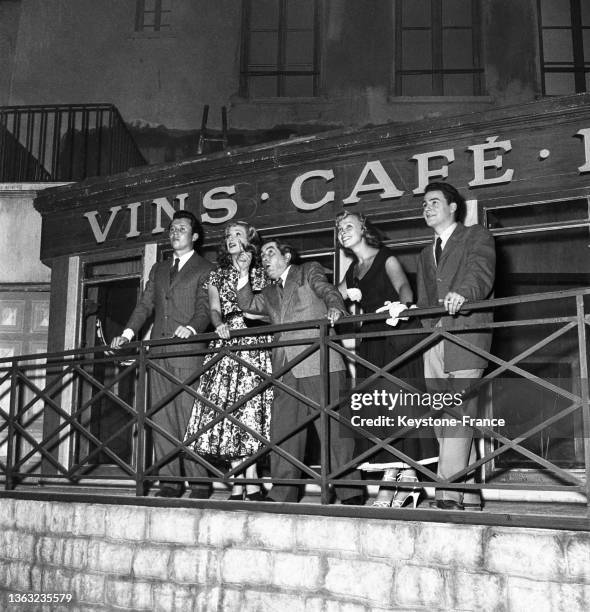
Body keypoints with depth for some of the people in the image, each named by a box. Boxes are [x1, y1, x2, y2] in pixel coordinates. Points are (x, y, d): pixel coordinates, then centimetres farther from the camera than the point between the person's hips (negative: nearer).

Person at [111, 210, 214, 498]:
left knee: (189, 417, -9)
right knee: (161, 417, 3)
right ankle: (169, 481, 8)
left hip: (188, 351, -6)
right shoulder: (158, 269, 24)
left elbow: (205, 308, -6)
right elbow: (145, 304, 19)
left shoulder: (206, 269, 4)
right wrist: (128, 332, 5)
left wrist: (191, 328, -25)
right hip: (158, 351, 6)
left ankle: (199, 482, -3)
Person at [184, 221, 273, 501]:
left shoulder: (261, 274, 12)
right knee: (227, 409, -6)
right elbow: (214, 310, 10)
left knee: (251, 407, -12)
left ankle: (249, 482, -9)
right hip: (225, 345, 2)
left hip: (254, 345, -2)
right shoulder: (217, 276, 20)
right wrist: (220, 325, -12)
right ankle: (238, 483, -3)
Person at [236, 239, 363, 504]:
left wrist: (335, 308, -23)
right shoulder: (269, 293, 28)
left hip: (319, 363, -6)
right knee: (282, 432, 4)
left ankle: (350, 492, -2)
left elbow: (328, 291, -2)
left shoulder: (309, 271, 14)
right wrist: (244, 273, 8)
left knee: (333, 427, -7)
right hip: (285, 369, 6)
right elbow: (248, 304, 14)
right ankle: (282, 494, 12)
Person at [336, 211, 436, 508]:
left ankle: (408, 474, -4)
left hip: (398, 336, -6)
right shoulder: (352, 271, 17)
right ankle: (390, 475, 3)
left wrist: (402, 304, -40)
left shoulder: (386, 259, -2)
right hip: (372, 341, 6)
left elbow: (404, 287, -19)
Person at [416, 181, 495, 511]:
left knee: (458, 413, -16)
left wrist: (463, 293, -30)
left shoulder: (477, 236, 10)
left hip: (466, 332, -6)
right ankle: (468, 496, 4)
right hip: (434, 336, 6)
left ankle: (450, 494, -20)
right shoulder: (426, 255, 31)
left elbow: (482, 273, -9)